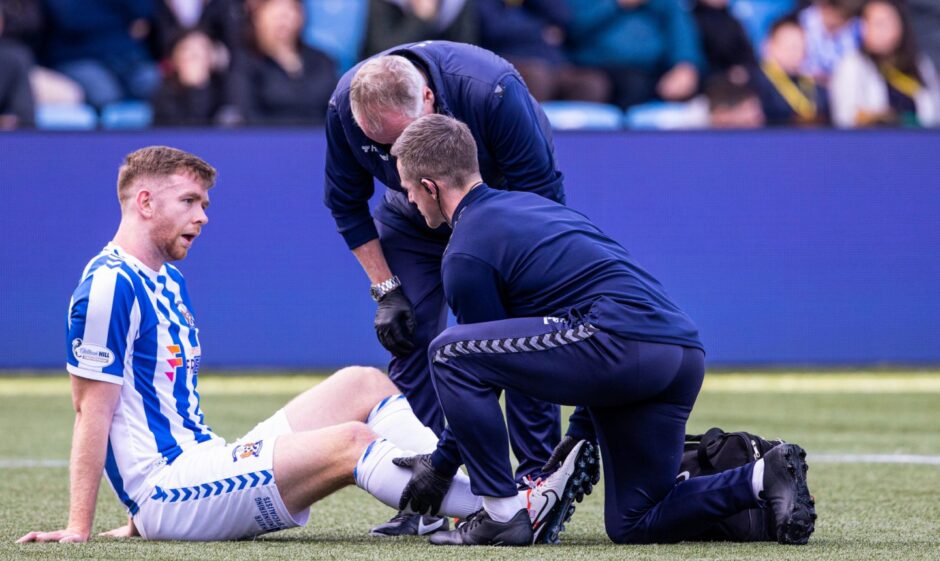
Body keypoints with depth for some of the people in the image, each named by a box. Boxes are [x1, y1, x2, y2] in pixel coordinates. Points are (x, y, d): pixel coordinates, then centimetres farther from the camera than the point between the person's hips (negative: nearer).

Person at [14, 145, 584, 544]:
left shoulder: (169, 281, 21)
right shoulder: (109, 286, -11)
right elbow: (93, 409, -14)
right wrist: (78, 529, -16)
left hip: (205, 465, 10)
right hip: (165, 486, -10)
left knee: (362, 384, 3)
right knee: (351, 440, -23)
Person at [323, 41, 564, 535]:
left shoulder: (492, 91, -39)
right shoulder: (344, 106, -28)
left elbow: (541, 194, -28)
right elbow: (347, 205, -9)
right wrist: (386, 288, -13)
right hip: (414, 222, 3)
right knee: (410, 340, -7)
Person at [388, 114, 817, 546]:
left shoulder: (467, 254, 0)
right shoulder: (529, 203, 28)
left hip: (619, 340, -9)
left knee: (448, 352, -5)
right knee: (634, 525, 18)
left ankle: (502, 511, -6)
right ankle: (763, 478, 0)